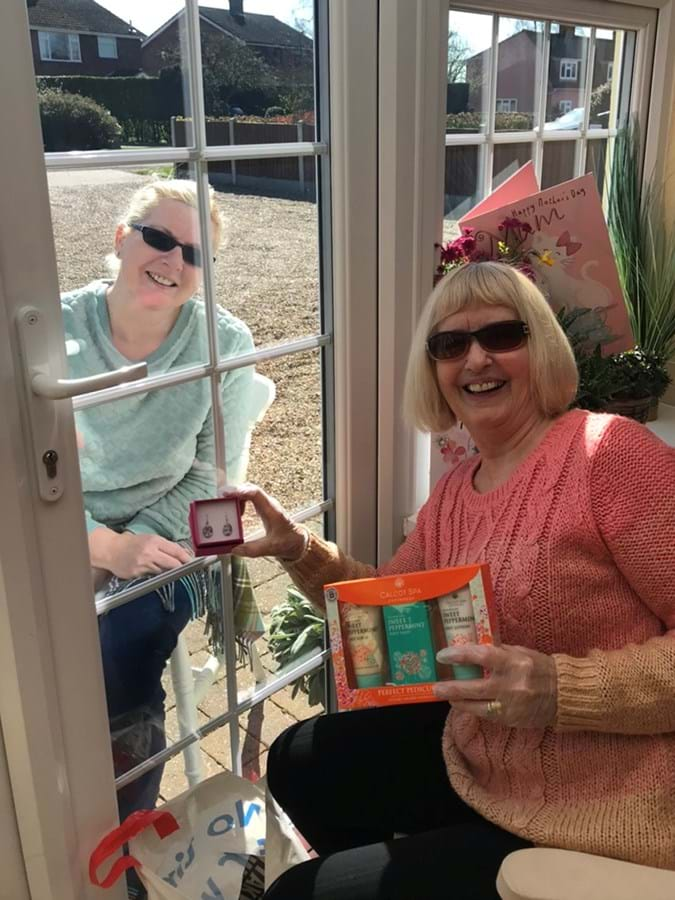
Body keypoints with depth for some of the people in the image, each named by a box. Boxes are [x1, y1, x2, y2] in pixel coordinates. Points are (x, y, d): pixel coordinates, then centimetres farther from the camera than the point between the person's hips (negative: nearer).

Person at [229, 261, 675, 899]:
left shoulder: (612, 453, -20)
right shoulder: (452, 493, 6)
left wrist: (561, 689, -33)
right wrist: (298, 549, 2)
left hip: (594, 823, -7)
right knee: (299, 762, 20)